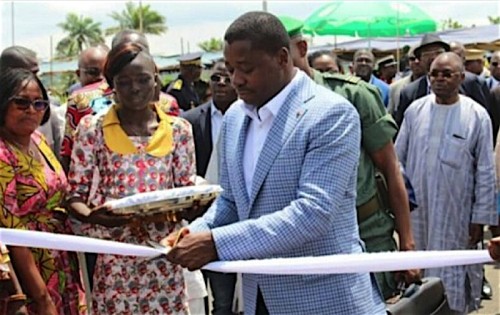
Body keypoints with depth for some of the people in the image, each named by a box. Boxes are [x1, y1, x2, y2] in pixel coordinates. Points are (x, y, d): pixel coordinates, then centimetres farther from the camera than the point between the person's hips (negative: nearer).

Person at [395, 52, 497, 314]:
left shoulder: (477, 115, -5)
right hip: (416, 209, 2)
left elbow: (486, 172, -2)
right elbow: (397, 158, 8)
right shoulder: (415, 110, 1)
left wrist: (480, 217, -4)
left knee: (452, 276, 6)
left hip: (455, 213, -2)